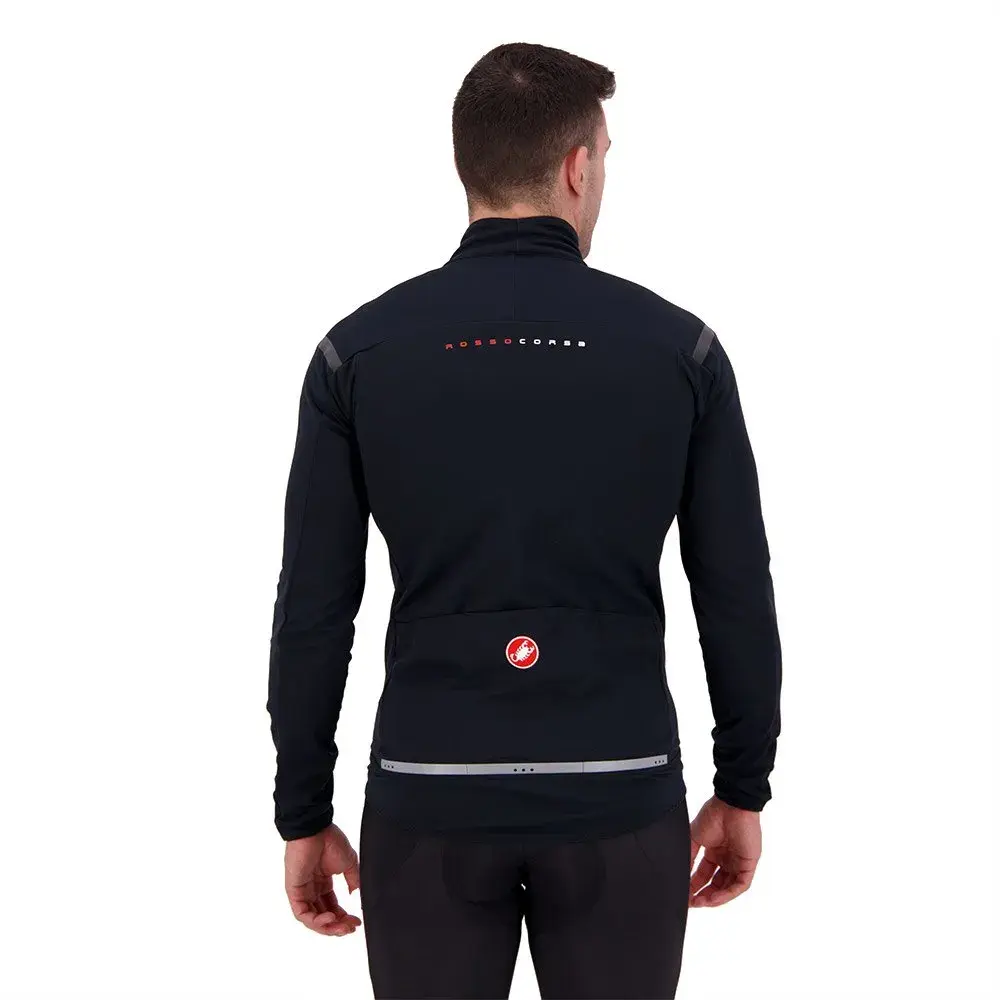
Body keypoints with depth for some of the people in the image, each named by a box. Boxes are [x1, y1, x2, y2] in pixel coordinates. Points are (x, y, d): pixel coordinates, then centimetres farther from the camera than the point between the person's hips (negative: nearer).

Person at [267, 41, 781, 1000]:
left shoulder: (359, 351, -4)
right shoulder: (678, 346, -4)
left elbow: (314, 610, -3)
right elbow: (738, 597, -1)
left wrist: (303, 813, 7)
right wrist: (743, 789, 11)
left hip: (430, 800, 0)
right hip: (619, 799, 0)